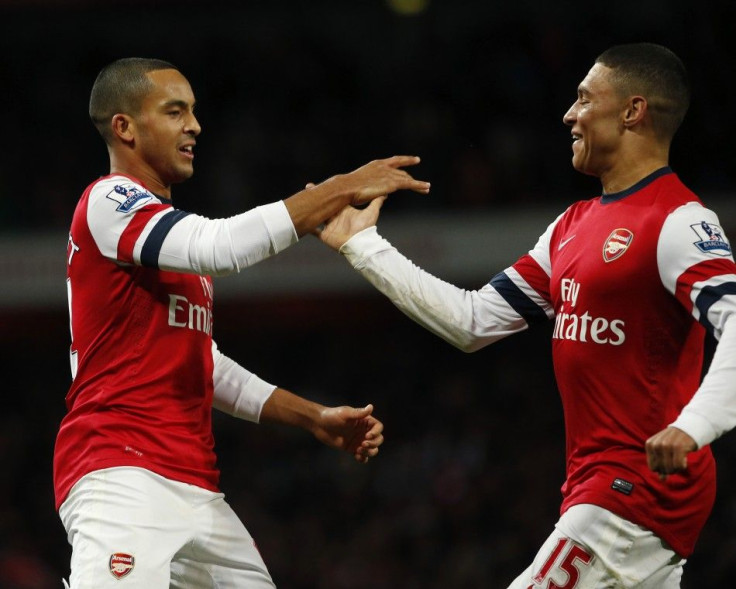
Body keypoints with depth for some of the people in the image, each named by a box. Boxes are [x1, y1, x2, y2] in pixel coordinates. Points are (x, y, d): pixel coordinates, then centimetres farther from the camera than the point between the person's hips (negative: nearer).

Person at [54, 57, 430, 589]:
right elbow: (220, 246, -22)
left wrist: (315, 418, 23)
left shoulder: (166, 224, 24)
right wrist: (343, 189, -17)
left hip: (196, 490, 10)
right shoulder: (109, 201, -5)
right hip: (121, 478, -10)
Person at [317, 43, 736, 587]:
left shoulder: (679, 223, -12)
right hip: (595, 480, 9)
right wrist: (362, 246, 24)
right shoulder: (572, 227, 17)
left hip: (643, 481, -9)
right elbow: (473, 321, 21)